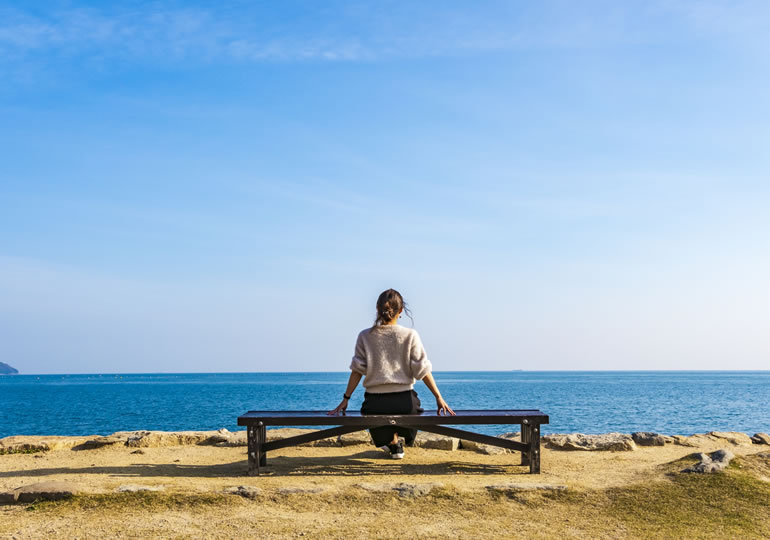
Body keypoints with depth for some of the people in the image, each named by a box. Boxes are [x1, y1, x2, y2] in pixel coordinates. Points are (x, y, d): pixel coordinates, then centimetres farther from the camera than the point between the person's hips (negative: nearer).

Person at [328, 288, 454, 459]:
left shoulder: (365, 336, 0)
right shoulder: (410, 335, -3)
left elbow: (357, 370, -1)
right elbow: (423, 370, -3)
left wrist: (345, 399, 5)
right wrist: (438, 397, 2)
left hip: (375, 402, 2)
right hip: (404, 401, -1)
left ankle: (393, 442, 8)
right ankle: (394, 439, 18)